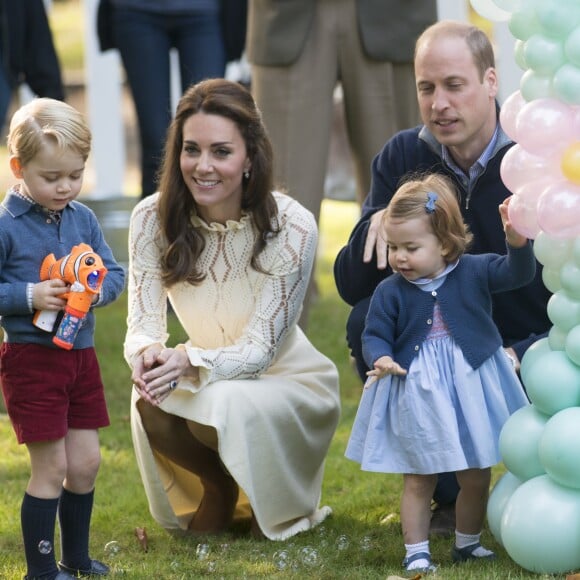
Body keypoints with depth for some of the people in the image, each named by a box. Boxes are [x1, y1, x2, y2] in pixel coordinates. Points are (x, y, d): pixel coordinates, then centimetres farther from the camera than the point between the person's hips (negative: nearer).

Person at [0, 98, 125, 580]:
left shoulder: (83, 218, 5)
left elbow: (115, 272, 9)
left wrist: (99, 289, -12)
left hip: (80, 354, 6)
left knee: (86, 462, 11)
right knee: (51, 468, -2)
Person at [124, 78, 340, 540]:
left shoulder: (292, 226, -23)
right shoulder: (152, 218, -13)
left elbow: (260, 349, -23)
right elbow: (143, 324, -12)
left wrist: (189, 360, -43)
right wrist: (148, 354, -38)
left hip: (288, 380, -3)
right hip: (211, 377, 3)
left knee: (227, 404, -35)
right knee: (150, 404, -31)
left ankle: (279, 506, 0)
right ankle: (216, 488, 4)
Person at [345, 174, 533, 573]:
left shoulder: (474, 272, -5)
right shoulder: (390, 292, -7)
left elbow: (517, 273, -13)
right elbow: (375, 335, -5)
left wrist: (517, 241, -32)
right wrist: (381, 359, -27)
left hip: (472, 390, 1)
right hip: (417, 398, -1)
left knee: (477, 477, 12)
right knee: (419, 479, 6)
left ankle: (468, 543, 30)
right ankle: (416, 552, 15)